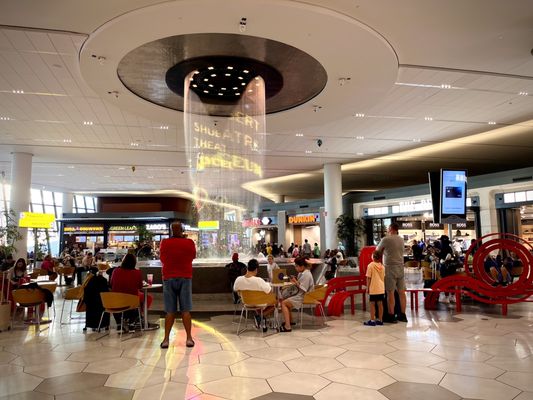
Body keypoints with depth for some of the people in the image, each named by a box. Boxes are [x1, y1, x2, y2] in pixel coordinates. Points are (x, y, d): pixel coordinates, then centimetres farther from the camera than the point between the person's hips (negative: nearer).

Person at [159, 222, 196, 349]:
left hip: (169, 278, 1)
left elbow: (162, 258, 11)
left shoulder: (164, 243, -3)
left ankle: (166, 339, 6)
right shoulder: (189, 243, -6)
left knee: (170, 311, 6)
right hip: (185, 278, -1)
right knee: (185, 310, 4)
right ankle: (189, 338, 5)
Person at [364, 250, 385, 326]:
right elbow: (383, 277, 11)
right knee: (380, 304, 9)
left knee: (372, 304, 2)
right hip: (381, 288, 5)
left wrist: (367, 288, -2)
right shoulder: (382, 266, 4)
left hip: (373, 289, -5)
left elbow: (368, 278, -10)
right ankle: (380, 320, 15)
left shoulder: (370, 265, -11)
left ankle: (372, 320, 3)